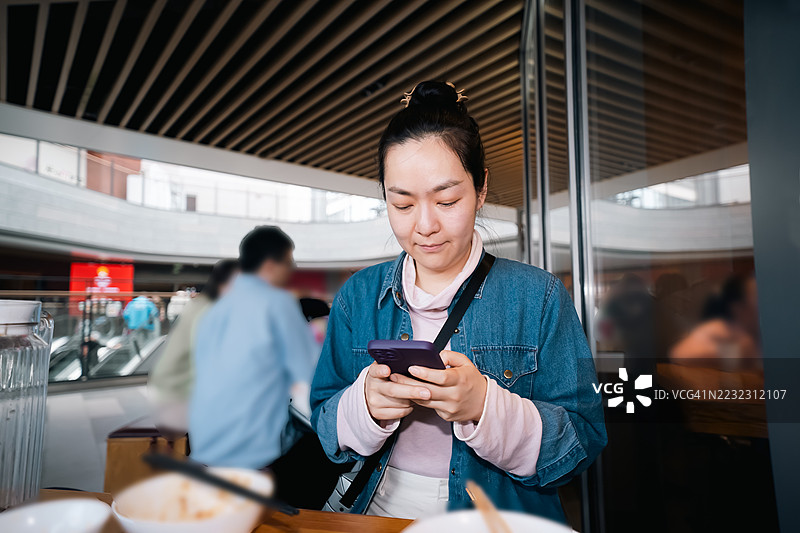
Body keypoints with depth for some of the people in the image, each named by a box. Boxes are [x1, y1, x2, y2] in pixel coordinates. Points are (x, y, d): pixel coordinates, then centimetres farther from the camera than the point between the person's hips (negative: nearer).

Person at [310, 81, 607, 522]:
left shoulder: (538, 296, -4)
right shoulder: (358, 295, 3)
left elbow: (583, 443, -6)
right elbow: (324, 427, 4)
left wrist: (484, 406, -23)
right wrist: (365, 405, -17)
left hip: (499, 518, -2)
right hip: (380, 510, 3)